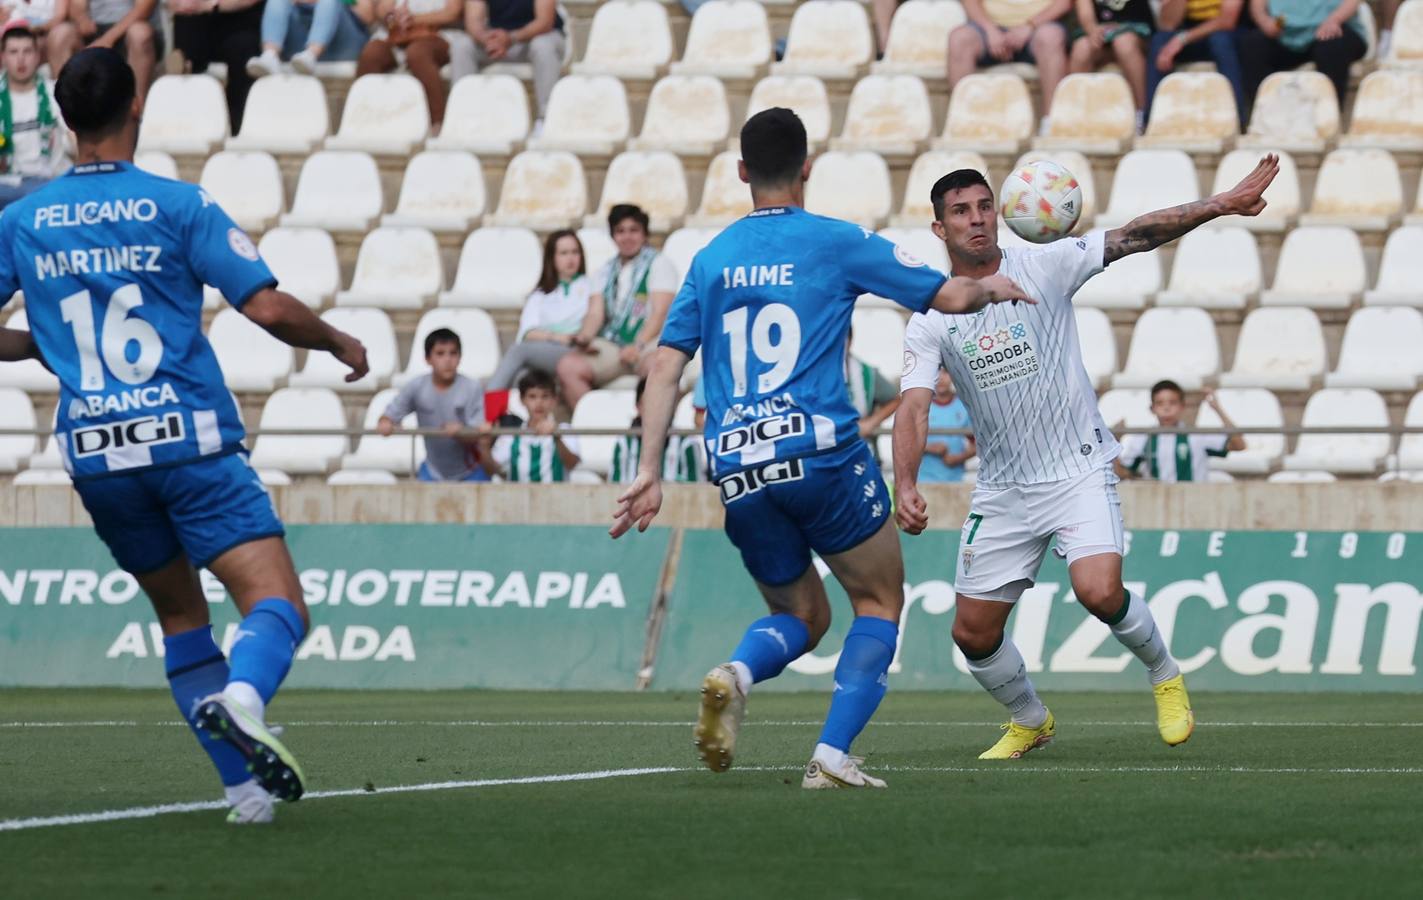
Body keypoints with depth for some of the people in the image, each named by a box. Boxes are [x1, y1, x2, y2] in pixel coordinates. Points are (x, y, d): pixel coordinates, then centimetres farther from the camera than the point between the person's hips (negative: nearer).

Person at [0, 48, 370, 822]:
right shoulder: (176, 205, -3)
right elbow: (268, 308, -7)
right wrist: (341, 345, 11)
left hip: (94, 453, 4)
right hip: (190, 439, -4)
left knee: (180, 616, 19)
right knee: (277, 605, -9)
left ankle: (244, 786, 11)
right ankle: (240, 698, -41)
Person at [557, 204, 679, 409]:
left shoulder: (659, 264, 4)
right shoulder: (606, 271, 20)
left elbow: (660, 313, -8)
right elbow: (596, 313, 8)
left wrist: (639, 346, -24)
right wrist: (584, 336, -15)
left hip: (647, 343, -4)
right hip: (611, 345, 4)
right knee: (568, 366, -22)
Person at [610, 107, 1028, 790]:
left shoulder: (710, 260, 13)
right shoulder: (836, 242, 2)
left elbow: (665, 368, 8)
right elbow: (951, 297, 6)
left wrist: (650, 472, 8)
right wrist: (992, 288, 27)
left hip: (737, 468, 4)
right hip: (818, 449, -4)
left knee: (801, 615, 20)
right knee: (878, 604, 13)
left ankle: (735, 675, -14)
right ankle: (832, 755, -6)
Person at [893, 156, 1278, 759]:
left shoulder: (1043, 267, -4)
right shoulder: (930, 323, -2)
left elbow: (1134, 236, -10)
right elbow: (913, 409, -11)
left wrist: (1221, 205, -21)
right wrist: (905, 487, -29)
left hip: (1079, 472, -3)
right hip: (1002, 491, 3)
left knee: (1099, 592, -25)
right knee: (973, 632, 3)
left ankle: (1165, 675, 5)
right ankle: (1029, 721, 31)